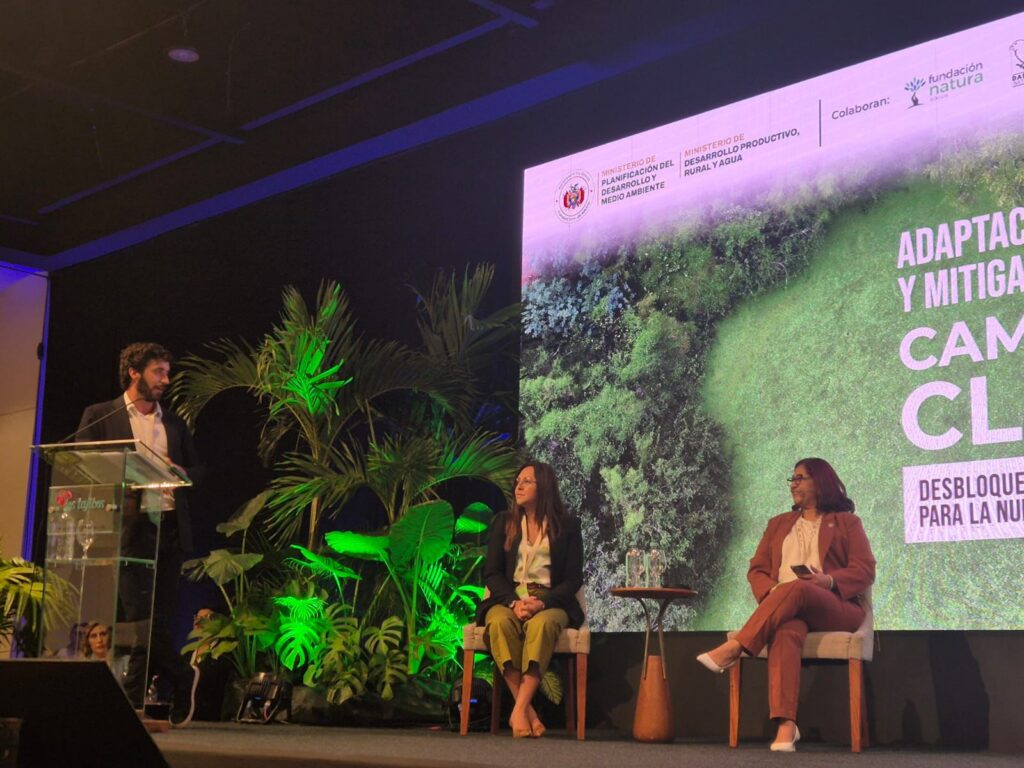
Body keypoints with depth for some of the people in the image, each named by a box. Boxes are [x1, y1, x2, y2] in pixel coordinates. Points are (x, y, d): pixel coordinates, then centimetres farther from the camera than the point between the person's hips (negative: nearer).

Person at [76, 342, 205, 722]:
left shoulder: (174, 422, 18)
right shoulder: (100, 416, 5)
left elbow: (197, 469, 19)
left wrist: (180, 472, -3)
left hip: (171, 528, 5)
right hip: (130, 527, -5)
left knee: (159, 617, 4)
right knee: (143, 616, -10)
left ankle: (133, 701, 12)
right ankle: (186, 685, 1)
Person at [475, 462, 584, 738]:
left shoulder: (567, 526, 9)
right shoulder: (503, 523, 16)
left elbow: (573, 579, 3)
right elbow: (491, 573, 8)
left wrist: (543, 602, -15)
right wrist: (514, 602, -12)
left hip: (550, 603, -1)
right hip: (508, 600, 2)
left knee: (541, 624, -37)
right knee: (500, 623, -34)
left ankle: (519, 710, -40)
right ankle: (528, 711, -35)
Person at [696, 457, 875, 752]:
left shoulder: (846, 522, 15)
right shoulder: (778, 524, 26)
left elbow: (865, 571, 3)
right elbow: (757, 569, 17)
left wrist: (828, 581, -17)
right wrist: (772, 593, -7)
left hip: (834, 608, -2)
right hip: (789, 609, 2)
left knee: (796, 589, -38)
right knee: (786, 631, -37)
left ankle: (734, 648, -45)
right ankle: (786, 723, -50)